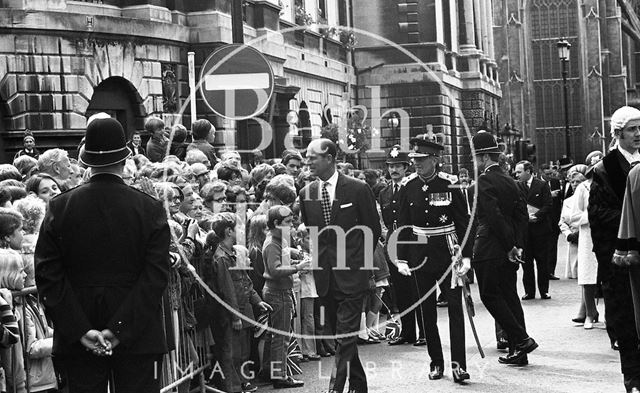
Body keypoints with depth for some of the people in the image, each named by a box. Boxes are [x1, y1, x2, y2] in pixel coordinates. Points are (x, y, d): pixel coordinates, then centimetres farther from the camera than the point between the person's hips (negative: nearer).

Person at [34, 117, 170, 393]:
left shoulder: (59, 207, -2)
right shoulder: (150, 209, -6)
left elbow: (47, 275, -6)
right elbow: (156, 276, -12)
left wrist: (80, 330, -7)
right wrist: (120, 329, -12)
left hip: (76, 341, 1)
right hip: (139, 339, -1)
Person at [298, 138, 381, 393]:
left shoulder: (357, 189, -6)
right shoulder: (306, 194, 6)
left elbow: (374, 230, 2)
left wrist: (358, 257, 5)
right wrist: (319, 256, 8)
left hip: (351, 275, -5)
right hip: (324, 275, 5)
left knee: (345, 336, -9)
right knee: (337, 332, 11)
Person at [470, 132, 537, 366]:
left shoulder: (483, 181, -13)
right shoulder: (509, 181, 12)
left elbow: (495, 217, -20)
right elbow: (522, 214, 9)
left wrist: (511, 246, -14)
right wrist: (517, 245, 4)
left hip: (489, 249, -8)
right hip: (508, 251, 8)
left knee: (490, 296, 0)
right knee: (509, 296, 10)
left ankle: (521, 339, -8)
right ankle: (518, 353, 12)